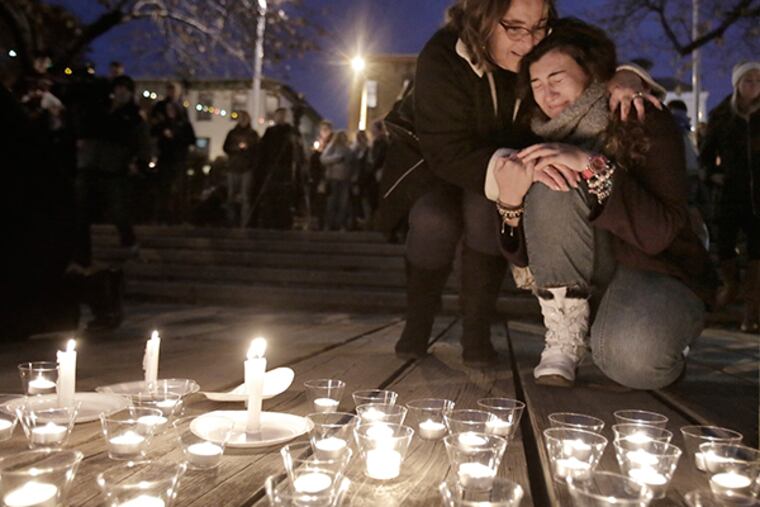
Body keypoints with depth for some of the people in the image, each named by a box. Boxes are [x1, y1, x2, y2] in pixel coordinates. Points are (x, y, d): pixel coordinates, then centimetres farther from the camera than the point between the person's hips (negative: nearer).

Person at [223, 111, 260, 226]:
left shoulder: (253, 134, 13)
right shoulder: (232, 133, 15)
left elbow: (257, 150, 10)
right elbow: (226, 148, 6)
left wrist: (248, 148, -7)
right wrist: (237, 147, -8)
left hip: (247, 168, -2)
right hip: (233, 167, 2)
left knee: (245, 195, -9)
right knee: (231, 195, -2)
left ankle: (245, 222, -9)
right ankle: (231, 221, 3)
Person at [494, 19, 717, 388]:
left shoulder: (648, 126, -9)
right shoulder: (545, 142, 0)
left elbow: (659, 233, -22)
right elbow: (525, 255, -4)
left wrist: (594, 167, -31)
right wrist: (510, 201, -24)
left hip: (662, 276, -2)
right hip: (591, 280, 3)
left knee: (629, 356, -36)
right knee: (550, 186, -23)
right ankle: (564, 334, -16)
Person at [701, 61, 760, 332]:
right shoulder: (721, 115, 3)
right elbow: (707, 151, 12)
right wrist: (713, 173, -3)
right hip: (729, 191, 1)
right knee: (724, 244, 3)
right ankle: (730, 286, 34)